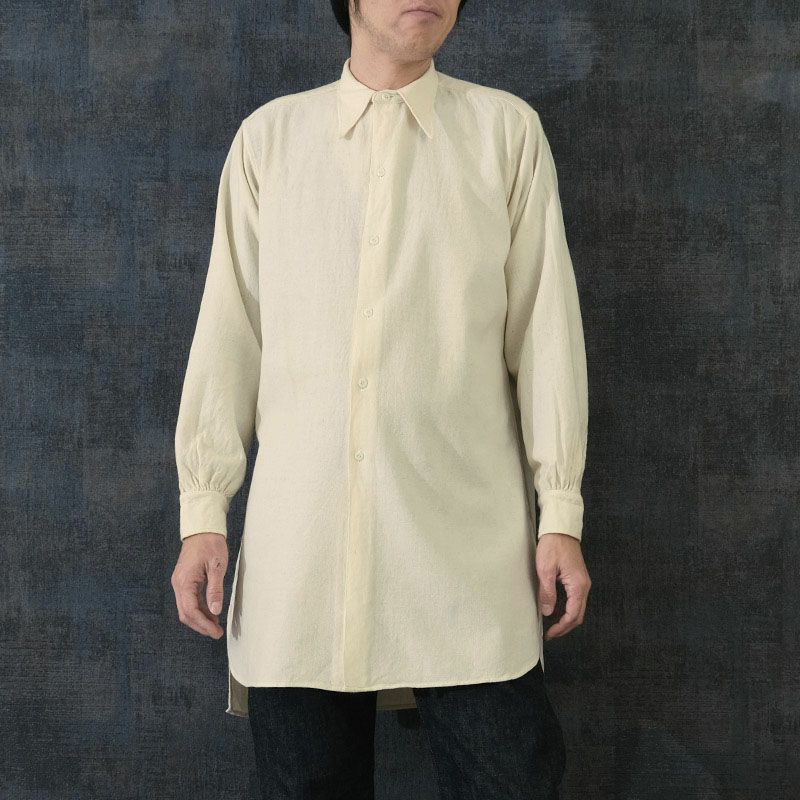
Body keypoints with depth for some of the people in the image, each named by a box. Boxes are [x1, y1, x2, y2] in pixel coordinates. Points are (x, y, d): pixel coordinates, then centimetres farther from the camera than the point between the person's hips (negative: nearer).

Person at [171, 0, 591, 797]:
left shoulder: (506, 129, 9)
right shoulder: (269, 135, 11)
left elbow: (545, 326, 6)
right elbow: (229, 330, 10)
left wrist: (561, 514, 2)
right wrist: (202, 512, 5)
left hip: (468, 537, -1)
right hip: (298, 544, 1)